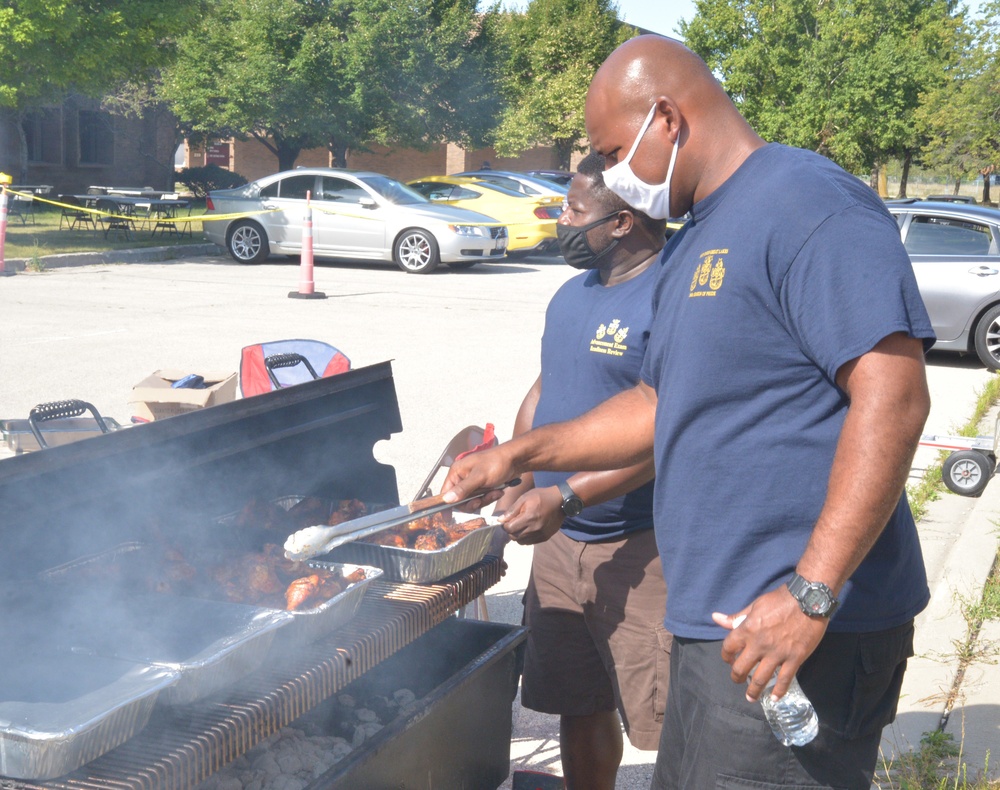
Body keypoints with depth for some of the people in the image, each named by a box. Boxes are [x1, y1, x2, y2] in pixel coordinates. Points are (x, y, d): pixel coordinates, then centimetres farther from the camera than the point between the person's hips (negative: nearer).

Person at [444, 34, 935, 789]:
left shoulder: (806, 203, -14)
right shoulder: (697, 241, 17)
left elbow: (893, 397, -23)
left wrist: (811, 593, -27)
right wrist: (519, 455, 20)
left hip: (796, 634, -9)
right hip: (715, 618, 10)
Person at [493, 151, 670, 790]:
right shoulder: (573, 294, 13)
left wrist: (566, 498, -26)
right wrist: (514, 485, 10)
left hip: (639, 547, -8)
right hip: (558, 542, 8)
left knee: (663, 724, -2)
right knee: (577, 706, 18)